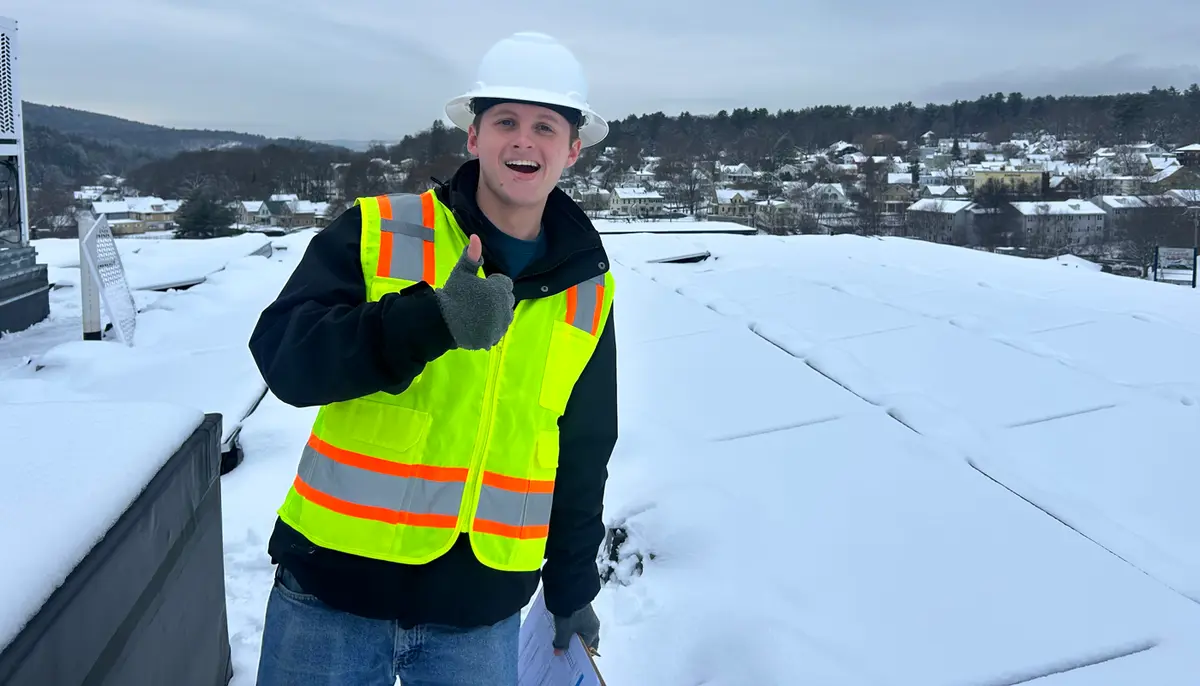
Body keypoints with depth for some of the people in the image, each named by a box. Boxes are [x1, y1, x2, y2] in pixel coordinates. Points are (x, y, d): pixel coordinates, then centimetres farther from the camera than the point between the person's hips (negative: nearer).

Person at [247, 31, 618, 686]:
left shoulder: (588, 291, 3)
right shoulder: (376, 231, -6)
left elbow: (583, 453, 11)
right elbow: (283, 355, -17)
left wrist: (572, 586, 15)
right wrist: (430, 320, -31)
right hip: (333, 587, -1)